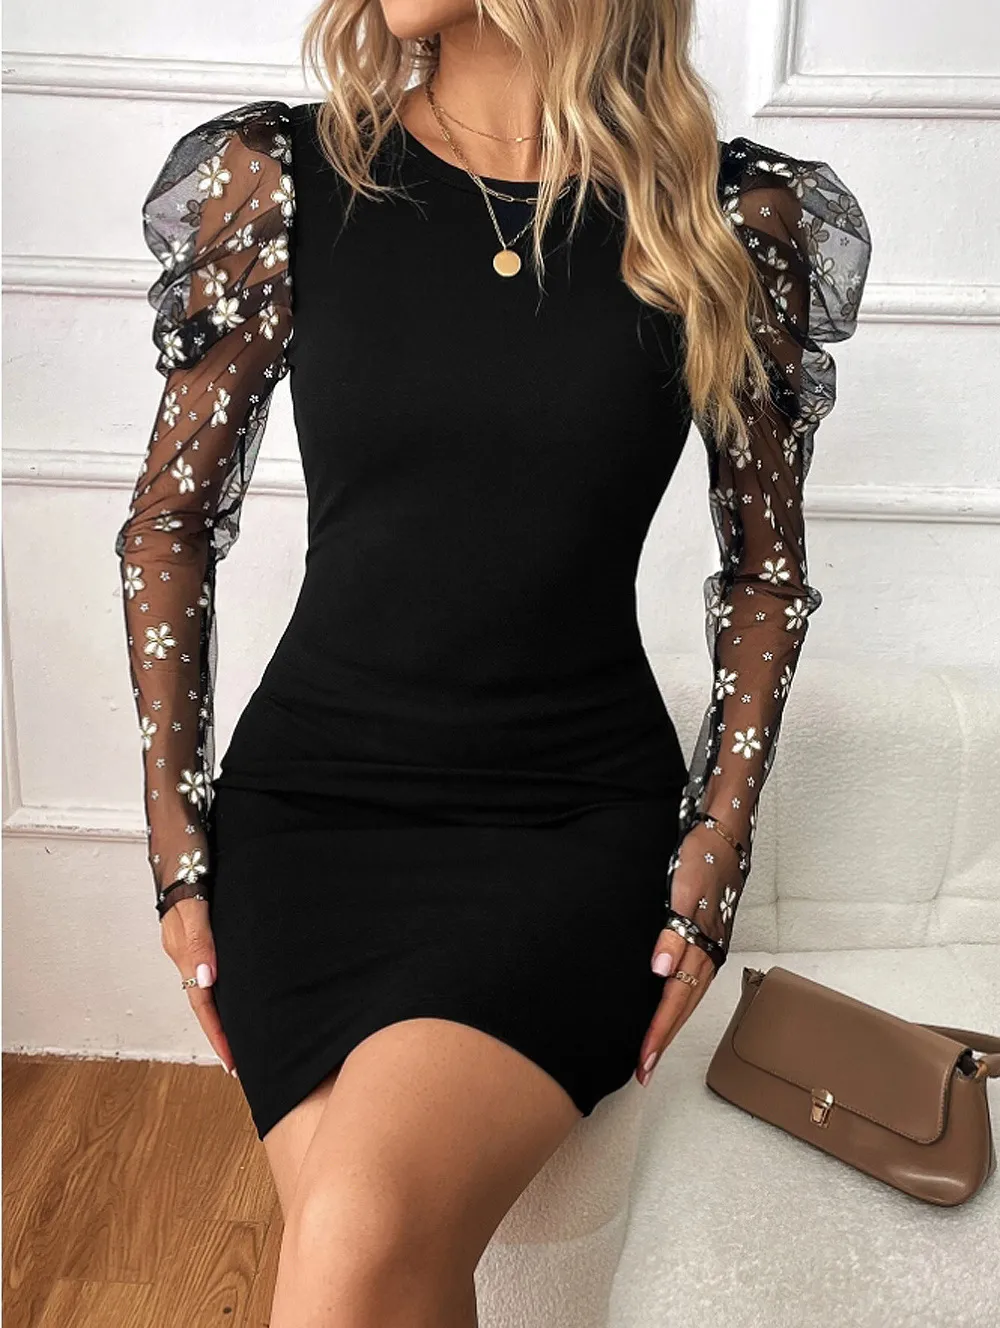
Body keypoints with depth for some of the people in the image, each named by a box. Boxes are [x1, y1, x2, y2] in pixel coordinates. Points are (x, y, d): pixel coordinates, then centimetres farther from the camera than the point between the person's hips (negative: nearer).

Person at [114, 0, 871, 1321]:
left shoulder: (736, 218, -1)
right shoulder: (278, 179, 0)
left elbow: (766, 568, 8)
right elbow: (170, 522, 6)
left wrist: (720, 846, -1)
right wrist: (179, 848, 1)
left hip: (578, 823, 0)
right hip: (311, 801, 2)